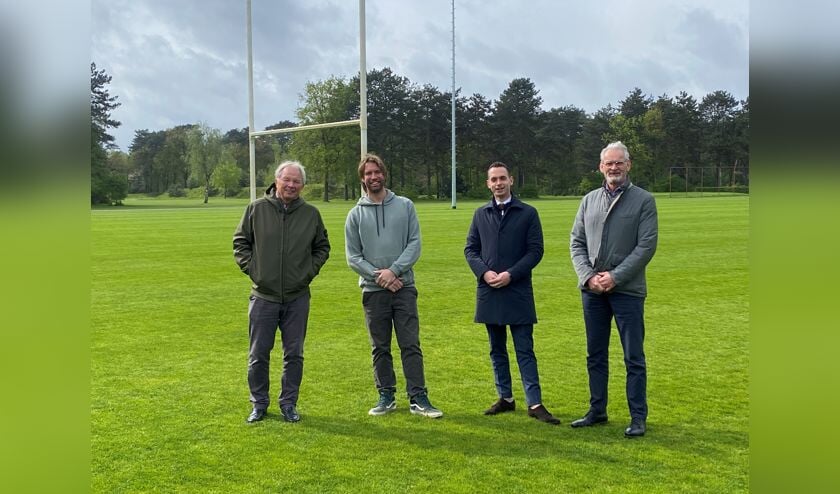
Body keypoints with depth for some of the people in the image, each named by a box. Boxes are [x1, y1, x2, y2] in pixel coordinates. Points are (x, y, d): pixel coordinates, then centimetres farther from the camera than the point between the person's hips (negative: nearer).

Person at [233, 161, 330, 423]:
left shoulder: (311, 214, 2)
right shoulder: (256, 209, -2)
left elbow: (322, 247, 15)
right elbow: (240, 242, 7)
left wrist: (310, 270, 3)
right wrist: (251, 267, -2)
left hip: (297, 298, 1)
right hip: (263, 296, -1)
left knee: (294, 355, 8)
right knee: (258, 355, 6)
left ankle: (289, 404, 21)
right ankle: (259, 404, 22)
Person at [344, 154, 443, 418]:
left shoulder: (405, 206, 5)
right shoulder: (356, 214, 5)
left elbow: (415, 244, -2)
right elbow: (353, 256, 1)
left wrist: (394, 270, -14)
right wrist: (378, 276, -12)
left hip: (404, 287, -1)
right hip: (373, 290, 1)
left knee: (411, 345, -1)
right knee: (380, 348, 9)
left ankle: (418, 398, 5)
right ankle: (386, 397, 19)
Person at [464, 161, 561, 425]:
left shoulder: (528, 213, 1)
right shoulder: (480, 214, 11)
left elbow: (535, 251, -4)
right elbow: (470, 249, 9)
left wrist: (511, 274, -14)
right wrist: (484, 272, -9)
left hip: (518, 292, -4)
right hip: (489, 291, 4)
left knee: (525, 350, -3)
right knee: (497, 349, 11)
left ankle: (534, 403, 0)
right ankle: (505, 398, 21)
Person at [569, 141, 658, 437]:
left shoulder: (643, 200, -1)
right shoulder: (589, 200, 11)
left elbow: (646, 246, -8)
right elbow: (576, 242, 9)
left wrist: (615, 276, -14)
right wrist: (588, 276, -6)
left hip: (627, 289, -4)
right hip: (592, 289, 4)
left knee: (634, 358, 1)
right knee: (595, 355, 12)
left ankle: (638, 418, 11)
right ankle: (597, 411, 24)